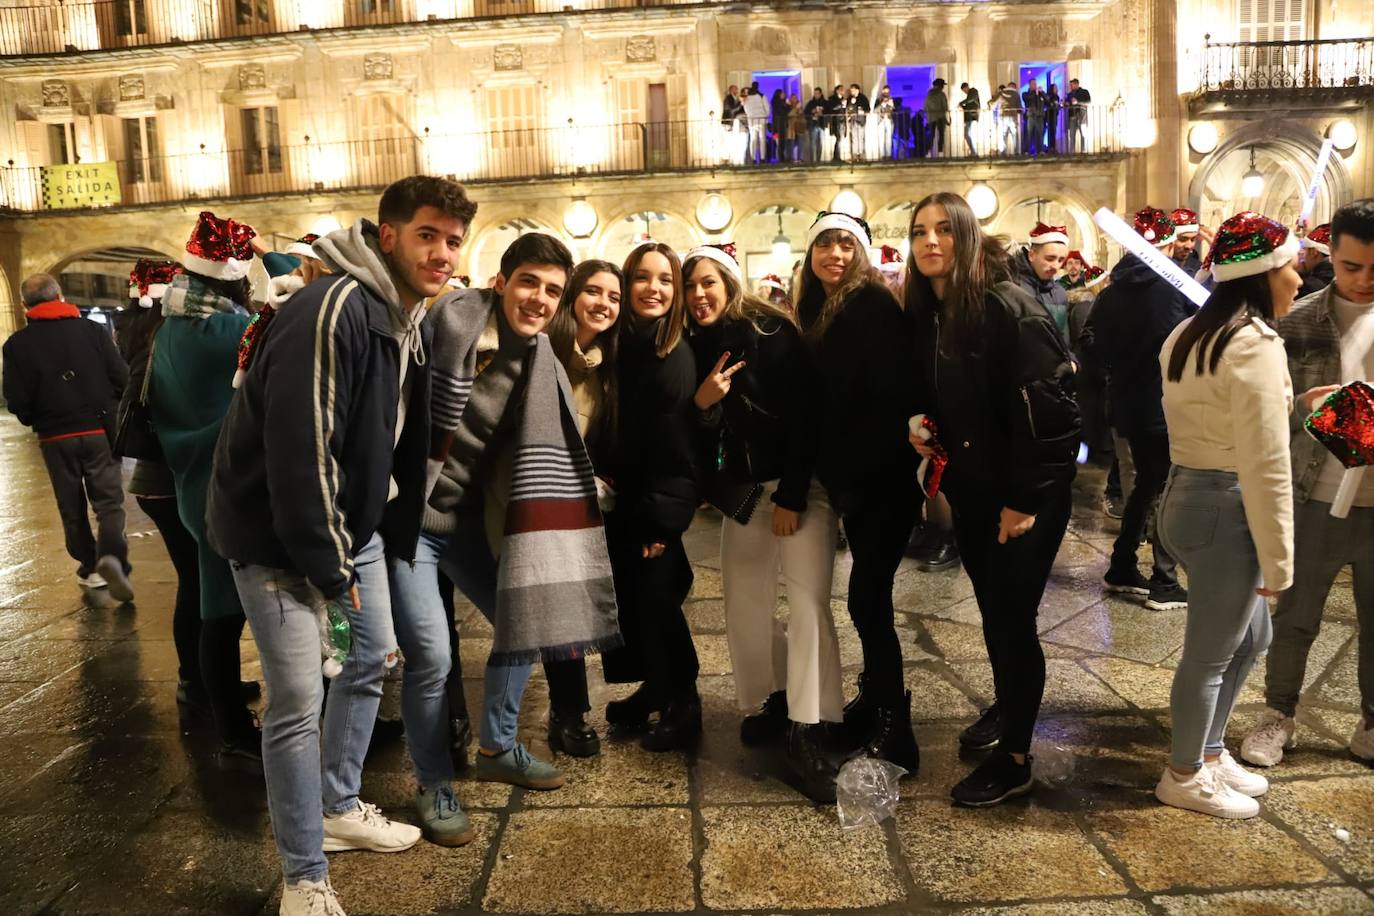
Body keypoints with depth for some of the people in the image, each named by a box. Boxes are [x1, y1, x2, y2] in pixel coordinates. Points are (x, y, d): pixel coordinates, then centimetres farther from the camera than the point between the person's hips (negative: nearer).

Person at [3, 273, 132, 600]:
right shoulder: (92, 330, -4)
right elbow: (122, 379, -7)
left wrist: (35, 421, 16)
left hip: (55, 437, 1)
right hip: (99, 430, -1)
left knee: (72, 506, 14)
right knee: (109, 500, 4)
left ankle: (89, 568, 23)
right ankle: (112, 555, -20)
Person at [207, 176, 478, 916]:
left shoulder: (412, 319, 4)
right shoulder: (332, 311, -26)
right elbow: (300, 451, -29)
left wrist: (392, 533, 10)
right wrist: (327, 569, -21)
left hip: (353, 523, 9)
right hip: (278, 534, -9)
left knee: (370, 661, 18)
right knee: (297, 702, -4)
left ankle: (340, 808, 39)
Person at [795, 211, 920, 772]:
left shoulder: (874, 306, -12)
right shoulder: (819, 312, 13)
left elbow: (891, 398, -20)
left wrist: (847, 470, -19)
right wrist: (830, 470, 7)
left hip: (882, 477, -7)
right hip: (852, 477, 8)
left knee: (866, 598, -7)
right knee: (868, 596, 15)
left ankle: (893, 734, 3)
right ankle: (874, 702, 30)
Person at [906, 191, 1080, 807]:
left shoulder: (1008, 307, -18)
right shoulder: (922, 314, 4)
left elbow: (1048, 407, -22)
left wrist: (1024, 498, -21)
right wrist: (918, 429, -3)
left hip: (1026, 495, -7)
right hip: (969, 490, 7)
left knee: (1011, 617, -2)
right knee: (991, 609, 19)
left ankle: (1014, 759, 11)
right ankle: (1005, 704, 41)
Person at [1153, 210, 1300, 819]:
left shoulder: (1190, 335, 10)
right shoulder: (1256, 345, -18)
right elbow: (1266, 466, -19)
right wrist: (1279, 558, -13)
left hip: (1190, 495, 10)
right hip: (1226, 510, -10)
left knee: (1249, 636, 23)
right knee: (1210, 653, 7)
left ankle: (1210, 752, 37)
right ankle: (1185, 777, 25)